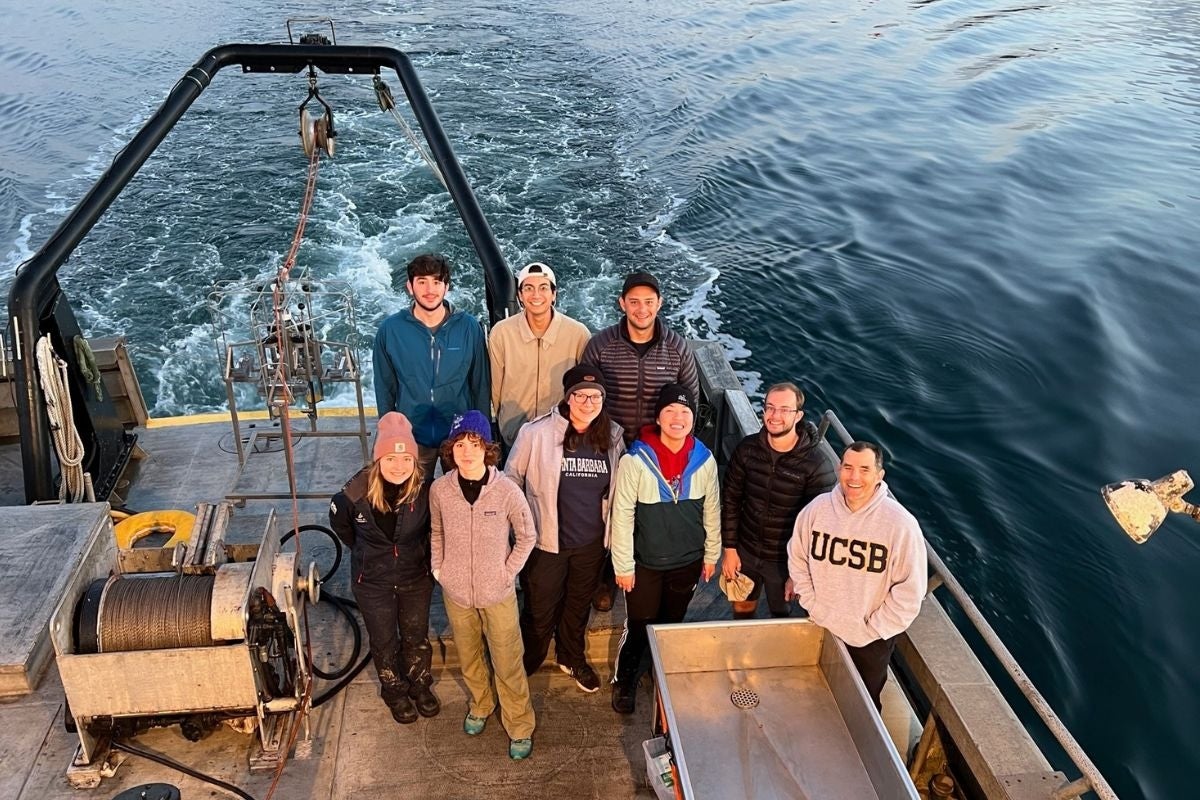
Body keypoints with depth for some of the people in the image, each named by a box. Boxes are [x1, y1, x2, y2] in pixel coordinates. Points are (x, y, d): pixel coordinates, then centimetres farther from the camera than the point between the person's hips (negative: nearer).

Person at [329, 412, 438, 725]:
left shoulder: (424, 491, -25)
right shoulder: (356, 493, -26)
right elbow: (339, 523, -3)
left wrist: (422, 555, 3)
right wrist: (365, 552, 5)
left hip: (416, 578, 1)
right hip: (373, 582, -1)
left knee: (417, 637, 22)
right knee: (384, 641, 20)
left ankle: (420, 685, 49)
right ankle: (394, 692, 47)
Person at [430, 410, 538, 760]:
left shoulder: (506, 490, -20)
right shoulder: (440, 489, -12)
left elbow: (527, 536, -5)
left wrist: (508, 572, -8)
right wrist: (438, 568, 1)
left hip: (497, 594, -3)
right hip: (456, 592, 3)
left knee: (508, 665, 9)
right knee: (469, 659, 23)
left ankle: (520, 726, 31)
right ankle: (480, 706, 51)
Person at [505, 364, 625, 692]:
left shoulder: (613, 436, -7)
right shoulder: (536, 433, -19)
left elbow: (617, 490, 7)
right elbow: (511, 479, -6)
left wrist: (612, 535, 10)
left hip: (591, 543, 4)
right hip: (546, 541, -3)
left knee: (579, 604, 25)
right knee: (540, 609, 14)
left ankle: (572, 658, 50)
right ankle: (525, 665, 40)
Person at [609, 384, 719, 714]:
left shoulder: (705, 461, -12)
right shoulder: (635, 460, -21)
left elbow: (712, 510, 2)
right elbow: (622, 516, -15)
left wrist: (711, 554, 9)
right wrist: (623, 565, -12)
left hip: (688, 562, 3)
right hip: (646, 563, -3)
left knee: (673, 624, 23)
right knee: (638, 626, 12)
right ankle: (624, 681, 37)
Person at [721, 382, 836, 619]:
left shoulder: (817, 466, -21)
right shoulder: (747, 449, -11)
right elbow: (730, 500, -2)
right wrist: (729, 548, -1)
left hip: (784, 561, -3)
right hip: (745, 553, 3)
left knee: (781, 617, 18)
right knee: (742, 609, 24)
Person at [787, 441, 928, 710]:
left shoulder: (901, 524, -25)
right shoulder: (817, 508, -15)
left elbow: (910, 589, -18)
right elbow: (797, 559, 0)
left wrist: (873, 629, -15)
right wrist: (812, 605, -4)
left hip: (871, 639, -3)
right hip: (820, 628, 3)